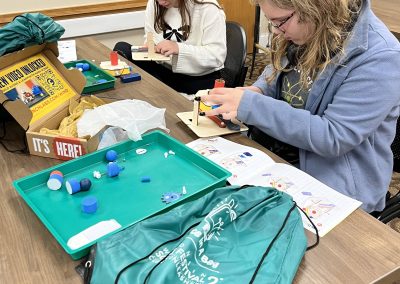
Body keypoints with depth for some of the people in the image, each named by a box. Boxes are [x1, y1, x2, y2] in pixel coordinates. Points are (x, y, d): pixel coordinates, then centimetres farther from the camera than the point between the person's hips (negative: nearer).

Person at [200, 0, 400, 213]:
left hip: (333, 187, -6)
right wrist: (256, 92, -8)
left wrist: (251, 106, -28)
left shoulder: (380, 56, -23)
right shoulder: (305, 30, -2)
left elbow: (333, 138, -25)